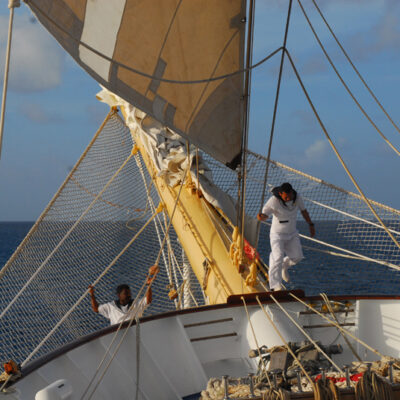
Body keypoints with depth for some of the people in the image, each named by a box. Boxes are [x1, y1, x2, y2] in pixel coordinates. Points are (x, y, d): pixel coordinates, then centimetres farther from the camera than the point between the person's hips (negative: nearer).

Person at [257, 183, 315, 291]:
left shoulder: (297, 197, -13)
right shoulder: (273, 201, -28)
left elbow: (303, 210, 4)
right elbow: (264, 216, -25)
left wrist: (311, 225, 8)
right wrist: (260, 217, -50)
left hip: (292, 232, 5)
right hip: (277, 233, -5)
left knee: (297, 256, 9)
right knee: (278, 258, -20)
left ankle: (284, 266, 41)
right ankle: (275, 286, -17)